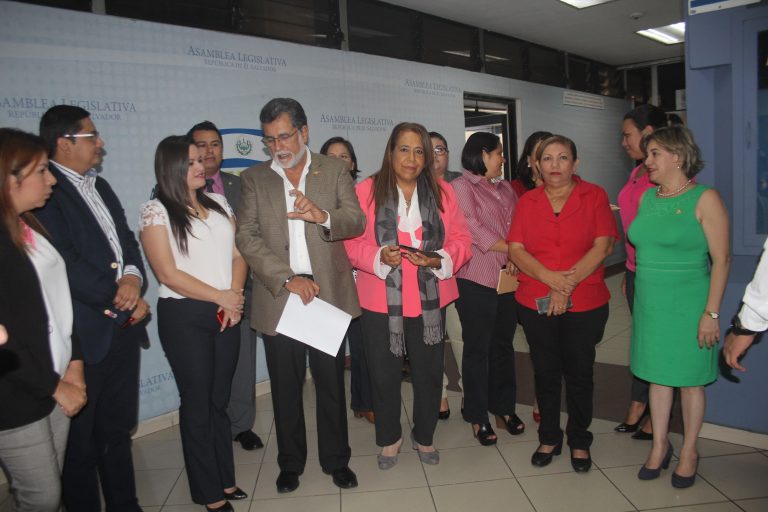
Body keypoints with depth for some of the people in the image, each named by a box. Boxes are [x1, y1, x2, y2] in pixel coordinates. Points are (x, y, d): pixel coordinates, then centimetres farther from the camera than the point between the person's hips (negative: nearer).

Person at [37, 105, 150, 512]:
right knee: (81, 441, 8)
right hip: (84, 335, -8)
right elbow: (67, 264, -19)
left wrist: (133, 277, -7)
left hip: (123, 325, 8)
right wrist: (121, 300, -11)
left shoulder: (99, 185, 15)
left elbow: (126, 239, 13)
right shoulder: (45, 191, -11)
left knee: (118, 429, 20)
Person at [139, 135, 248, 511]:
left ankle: (225, 479, 30)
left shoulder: (219, 203, 9)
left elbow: (238, 254, 8)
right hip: (184, 316, -4)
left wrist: (235, 297, -8)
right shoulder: (156, 211, -6)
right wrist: (220, 296, -11)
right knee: (197, 402, 7)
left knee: (219, 399, 14)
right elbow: (168, 273, -12)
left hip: (226, 313, 4)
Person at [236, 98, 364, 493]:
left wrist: (322, 216, -27)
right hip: (277, 296, 1)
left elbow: (357, 221, -5)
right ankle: (291, 463, 33)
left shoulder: (334, 170, 4)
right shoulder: (253, 178, 4)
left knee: (331, 382, 11)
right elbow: (247, 237, -5)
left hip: (329, 292, 0)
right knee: (285, 386, 13)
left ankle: (336, 460, 30)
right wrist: (288, 279, -17)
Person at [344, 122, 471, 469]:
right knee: (384, 375, 8)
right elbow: (352, 242, -3)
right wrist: (380, 256, -21)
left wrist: (438, 259, -16)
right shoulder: (366, 191, -2)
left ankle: (423, 436, 35)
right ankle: (390, 438, 33)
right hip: (380, 302, -2)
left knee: (429, 373, 10)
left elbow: (461, 240, 3)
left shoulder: (443, 192, 6)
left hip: (429, 300, 2)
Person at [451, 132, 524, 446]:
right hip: (476, 281, -6)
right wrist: (510, 248, -8)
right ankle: (477, 416, 17)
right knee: (477, 349, 4)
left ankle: (503, 407, 28)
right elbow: (472, 230, -14)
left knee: (503, 345, 14)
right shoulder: (461, 187, -4)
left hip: (508, 278, 6)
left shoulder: (505, 188, 17)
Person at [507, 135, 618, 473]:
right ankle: (549, 438, 30)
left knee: (579, 373, 9)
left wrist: (567, 285, -16)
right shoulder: (527, 201, 5)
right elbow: (515, 249, -3)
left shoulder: (594, 196, 0)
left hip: (585, 304, -2)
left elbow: (602, 246, -9)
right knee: (545, 372, 12)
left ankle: (579, 441, 29)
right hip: (536, 303, 2)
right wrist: (550, 277, -19)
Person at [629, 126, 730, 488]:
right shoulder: (647, 197, 8)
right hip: (650, 304, 5)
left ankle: (689, 452, 25)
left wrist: (711, 313, -15)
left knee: (689, 379, 8)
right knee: (658, 375, 13)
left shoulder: (705, 199, -9)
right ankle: (659, 446, 28)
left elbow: (721, 260, -11)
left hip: (688, 306, -5)